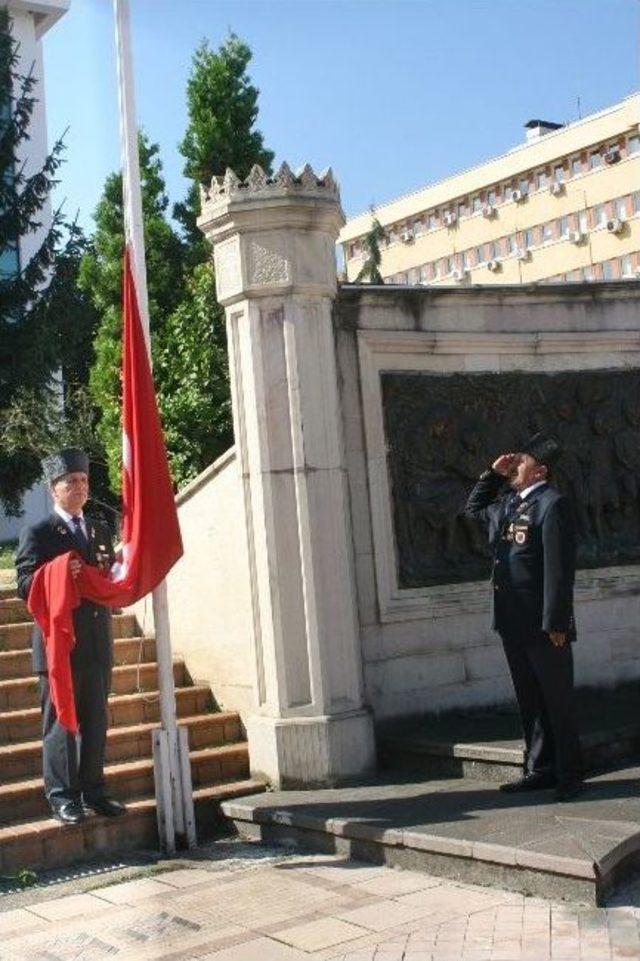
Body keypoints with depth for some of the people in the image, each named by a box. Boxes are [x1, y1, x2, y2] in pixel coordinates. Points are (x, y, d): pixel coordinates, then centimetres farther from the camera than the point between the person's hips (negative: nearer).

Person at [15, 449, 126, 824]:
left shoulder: (101, 532, 16)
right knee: (60, 722, 0)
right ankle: (62, 796, 8)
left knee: (96, 722, 10)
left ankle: (93, 791, 20)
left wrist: (110, 573, -3)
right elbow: (26, 587, -8)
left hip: (98, 642, 5)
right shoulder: (38, 535, -2)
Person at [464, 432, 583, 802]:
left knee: (557, 702, 2)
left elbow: (559, 568, -18)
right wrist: (493, 475, 15)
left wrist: (555, 623, -21)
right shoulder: (508, 502, 12)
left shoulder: (552, 505, -14)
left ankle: (569, 775, 12)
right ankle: (540, 769, 23)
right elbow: (474, 508, 32)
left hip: (544, 625, -8)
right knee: (530, 702, 14)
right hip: (513, 623, 8)